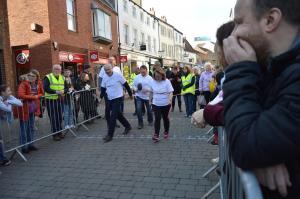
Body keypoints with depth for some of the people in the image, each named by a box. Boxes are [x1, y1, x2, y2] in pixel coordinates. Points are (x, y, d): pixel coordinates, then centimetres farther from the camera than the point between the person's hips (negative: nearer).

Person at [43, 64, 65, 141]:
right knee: (53, 118, -1)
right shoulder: (48, 77, -5)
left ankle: (59, 132, 22)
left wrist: (63, 91, -11)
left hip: (60, 100, 5)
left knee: (60, 117, 10)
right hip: (51, 100, -5)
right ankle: (55, 134, 7)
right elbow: (46, 88, -15)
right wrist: (56, 92, -23)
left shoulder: (62, 78, 14)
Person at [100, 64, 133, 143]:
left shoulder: (118, 75, -12)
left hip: (118, 98, -6)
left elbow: (126, 85, -4)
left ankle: (110, 135, -4)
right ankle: (128, 126, 37)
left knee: (113, 116, -10)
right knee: (118, 114, 17)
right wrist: (101, 97, -2)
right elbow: (103, 89, 11)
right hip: (110, 99, 6)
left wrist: (130, 94, 1)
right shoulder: (104, 78, 4)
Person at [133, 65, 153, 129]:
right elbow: (134, 85, 4)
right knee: (139, 110, -8)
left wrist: (147, 89, -30)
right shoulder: (137, 77, -1)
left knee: (149, 110, 13)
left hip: (147, 96, -1)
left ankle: (150, 121, 38)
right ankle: (140, 123, 6)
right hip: (139, 96, 1)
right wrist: (136, 89, -16)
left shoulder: (149, 78, -8)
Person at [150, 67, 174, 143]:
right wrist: (151, 100, 16)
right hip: (156, 104, 1)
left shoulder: (167, 82, -10)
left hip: (165, 104, -1)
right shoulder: (153, 82, -2)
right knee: (157, 119, -7)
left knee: (165, 118, 14)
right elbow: (151, 92, 12)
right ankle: (156, 135, -5)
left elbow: (170, 92, -13)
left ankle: (166, 132, 34)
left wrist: (170, 100, -29)